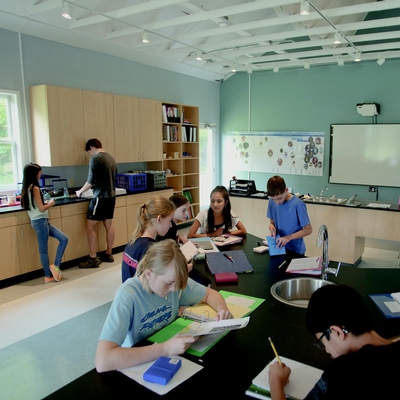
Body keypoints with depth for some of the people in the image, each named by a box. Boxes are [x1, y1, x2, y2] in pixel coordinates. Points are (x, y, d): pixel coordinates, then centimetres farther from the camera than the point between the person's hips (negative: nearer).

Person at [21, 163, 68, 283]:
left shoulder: (26, 188, 11)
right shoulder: (35, 188, -16)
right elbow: (41, 209, -18)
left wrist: (45, 203, 11)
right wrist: (51, 203, -1)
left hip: (38, 221, 9)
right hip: (40, 221, -9)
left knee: (64, 239, 8)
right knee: (44, 249, 1)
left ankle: (55, 266, 9)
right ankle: (48, 276, 12)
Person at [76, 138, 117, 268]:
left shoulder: (95, 159, -14)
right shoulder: (111, 158, 11)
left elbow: (91, 182, -14)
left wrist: (80, 191, 3)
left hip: (100, 197, -8)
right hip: (111, 196, 8)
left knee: (90, 226, -1)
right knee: (108, 224, 13)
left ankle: (93, 258, 1)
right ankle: (109, 254, 21)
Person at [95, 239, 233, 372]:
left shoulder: (172, 279, -12)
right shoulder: (127, 296, -26)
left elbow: (209, 293, 4)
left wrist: (222, 309, -16)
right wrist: (164, 349, -35)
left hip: (172, 355, 3)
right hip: (140, 366, -3)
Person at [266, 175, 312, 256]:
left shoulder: (298, 204, -18)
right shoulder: (272, 201, -3)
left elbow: (308, 230, -13)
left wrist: (289, 237, -23)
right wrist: (272, 227, -13)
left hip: (295, 250, -3)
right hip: (278, 247, 4)